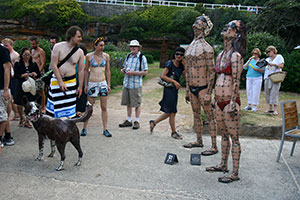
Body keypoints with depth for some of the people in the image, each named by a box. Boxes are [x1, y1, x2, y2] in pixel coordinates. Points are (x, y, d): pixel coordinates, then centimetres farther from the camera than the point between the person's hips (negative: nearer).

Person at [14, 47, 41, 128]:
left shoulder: (34, 64, 8)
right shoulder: (18, 64, 3)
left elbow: (39, 75, 7)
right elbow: (15, 75, -6)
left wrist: (35, 74, -15)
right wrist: (22, 75, -24)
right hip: (20, 86, -1)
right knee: (19, 104, 5)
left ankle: (27, 121, 11)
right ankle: (21, 119, 30)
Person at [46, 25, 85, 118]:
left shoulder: (80, 52, 1)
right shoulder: (58, 47, -6)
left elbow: (81, 70, 5)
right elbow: (54, 65, -9)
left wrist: (80, 86, 4)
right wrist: (60, 82, -14)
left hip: (71, 81, 2)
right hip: (56, 80, -1)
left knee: (69, 107, 1)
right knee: (55, 105, 4)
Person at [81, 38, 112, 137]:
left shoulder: (106, 56, 3)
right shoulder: (89, 56, -2)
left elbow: (108, 71, 8)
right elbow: (86, 71, 5)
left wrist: (109, 84, 5)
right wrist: (86, 85, 3)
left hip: (103, 83, 2)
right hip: (92, 84, -1)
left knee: (104, 107, 3)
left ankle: (105, 129, 10)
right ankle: (84, 128, 17)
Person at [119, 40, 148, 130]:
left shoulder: (142, 57, -5)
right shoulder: (128, 56, 13)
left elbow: (145, 72, -9)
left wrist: (133, 72, -18)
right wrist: (123, 70, 1)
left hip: (136, 84, -6)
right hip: (126, 83, 6)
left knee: (137, 104, 1)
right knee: (128, 103, 11)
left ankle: (137, 121, 12)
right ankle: (128, 120, 22)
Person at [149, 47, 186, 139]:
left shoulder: (181, 66, 9)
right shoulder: (169, 64, -11)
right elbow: (162, 76, -16)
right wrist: (174, 81, -19)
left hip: (175, 90, 8)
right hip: (169, 89, -8)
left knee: (169, 113, 14)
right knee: (172, 112, 1)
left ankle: (153, 122, 30)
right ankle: (174, 132, 15)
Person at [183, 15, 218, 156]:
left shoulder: (206, 48, -9)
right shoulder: (189, 48, 14)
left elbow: (211, 72, -13)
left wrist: (209, 93, -17)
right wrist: (187, 89, 16)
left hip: (203, 87, -8)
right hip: (192, 88, 8)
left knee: (210, 116, -2)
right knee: (196, 115, 15)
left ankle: (214, 146, 3)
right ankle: (199, 141, 28)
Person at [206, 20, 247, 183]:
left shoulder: (235, 55, -12)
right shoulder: (221, 55, 13)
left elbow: (236, 81, -16)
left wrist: (232, 102, -19)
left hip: (230, 102, -9)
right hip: (220, 102, 9)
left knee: (234, 138, 0)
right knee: (224, 135, 18)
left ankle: (235, 173, 10)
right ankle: (223, 165, 33)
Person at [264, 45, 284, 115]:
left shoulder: (279, 57, 8)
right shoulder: (267, 59, 21)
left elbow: (281, 65, -5)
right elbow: (263, 69, 16)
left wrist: (273, 64, -13)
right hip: (267, 78, 5)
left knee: (274, 92, -13)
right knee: (267, 93, 0)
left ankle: (275, 110, -13)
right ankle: (270, 108, 8)